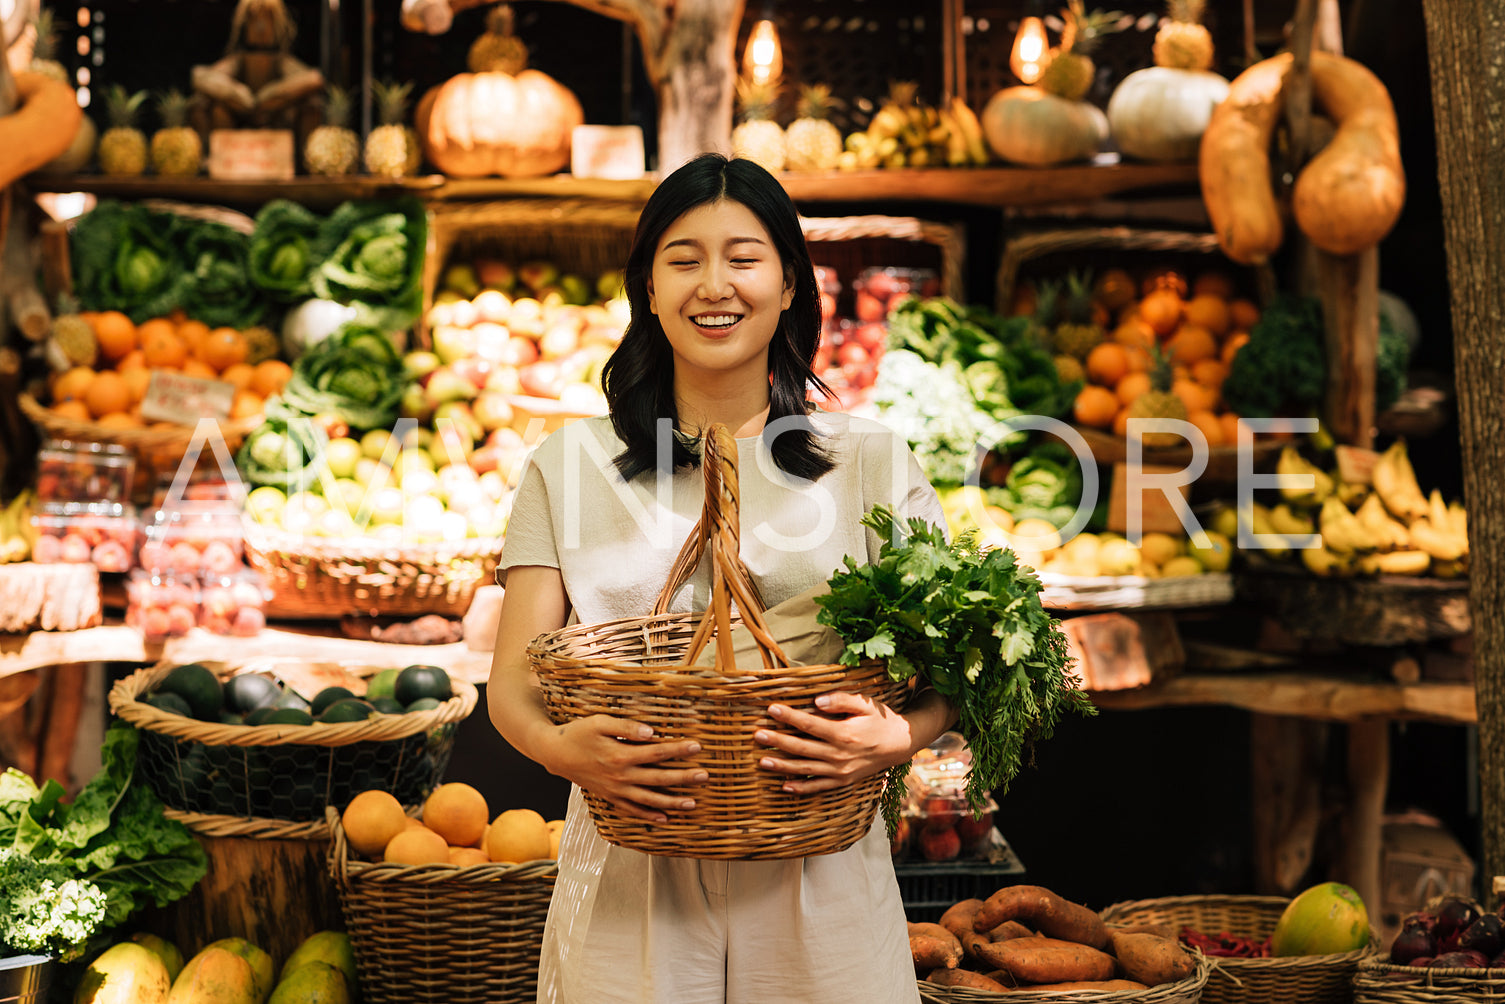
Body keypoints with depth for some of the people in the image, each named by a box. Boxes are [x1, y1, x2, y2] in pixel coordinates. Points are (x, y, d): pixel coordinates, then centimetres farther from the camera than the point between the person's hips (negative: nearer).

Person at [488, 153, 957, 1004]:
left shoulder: (870, 460, 5)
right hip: (630, 886, 0)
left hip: (817, 883, 0)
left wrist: (899, 738, -21)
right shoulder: (571, 465, 6)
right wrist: (560, 746, -21)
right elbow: (513, 678, 1)